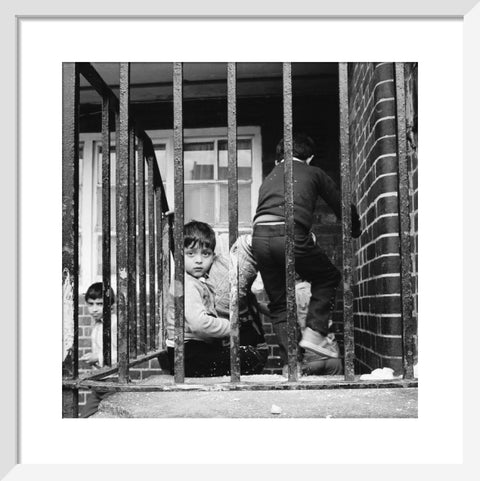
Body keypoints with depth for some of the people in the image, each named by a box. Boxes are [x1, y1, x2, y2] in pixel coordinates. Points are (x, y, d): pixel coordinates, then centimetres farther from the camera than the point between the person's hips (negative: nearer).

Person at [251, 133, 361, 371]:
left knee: (278, 304, 16)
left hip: (259, 234, 4)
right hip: (290, 233, -4)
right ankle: (314, 332, 7)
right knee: (328, 277, 22)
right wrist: (355, 231, 42)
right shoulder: (313, 173, 20)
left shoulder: (269, 177, 32)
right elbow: (342, 206, 22)